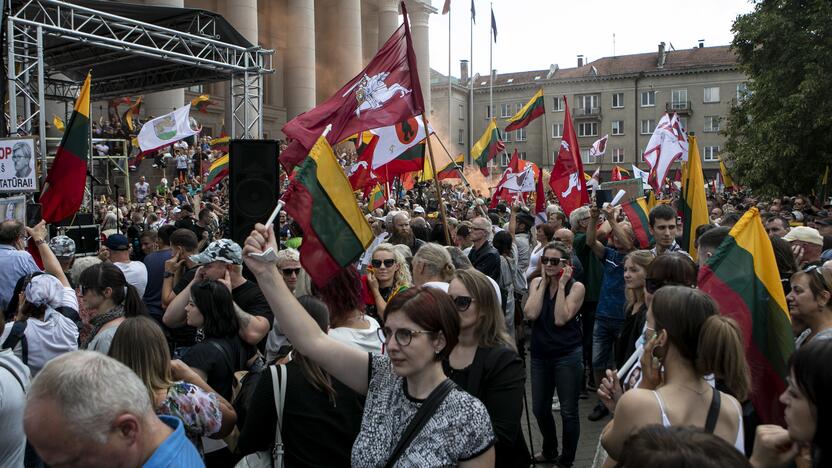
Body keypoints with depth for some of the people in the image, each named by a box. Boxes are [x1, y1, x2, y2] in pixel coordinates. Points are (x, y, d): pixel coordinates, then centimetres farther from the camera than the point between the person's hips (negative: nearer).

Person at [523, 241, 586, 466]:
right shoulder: (536, 282, 3)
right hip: (540, 355, 4)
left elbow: (560, 319, -20)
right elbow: (530, 314, -13)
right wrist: (544, 282, -11)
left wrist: (562, 284, -18)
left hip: (568, 355, -4)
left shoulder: (576, 287, -8)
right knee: (539, 408, 15)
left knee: (568, 411, 4)